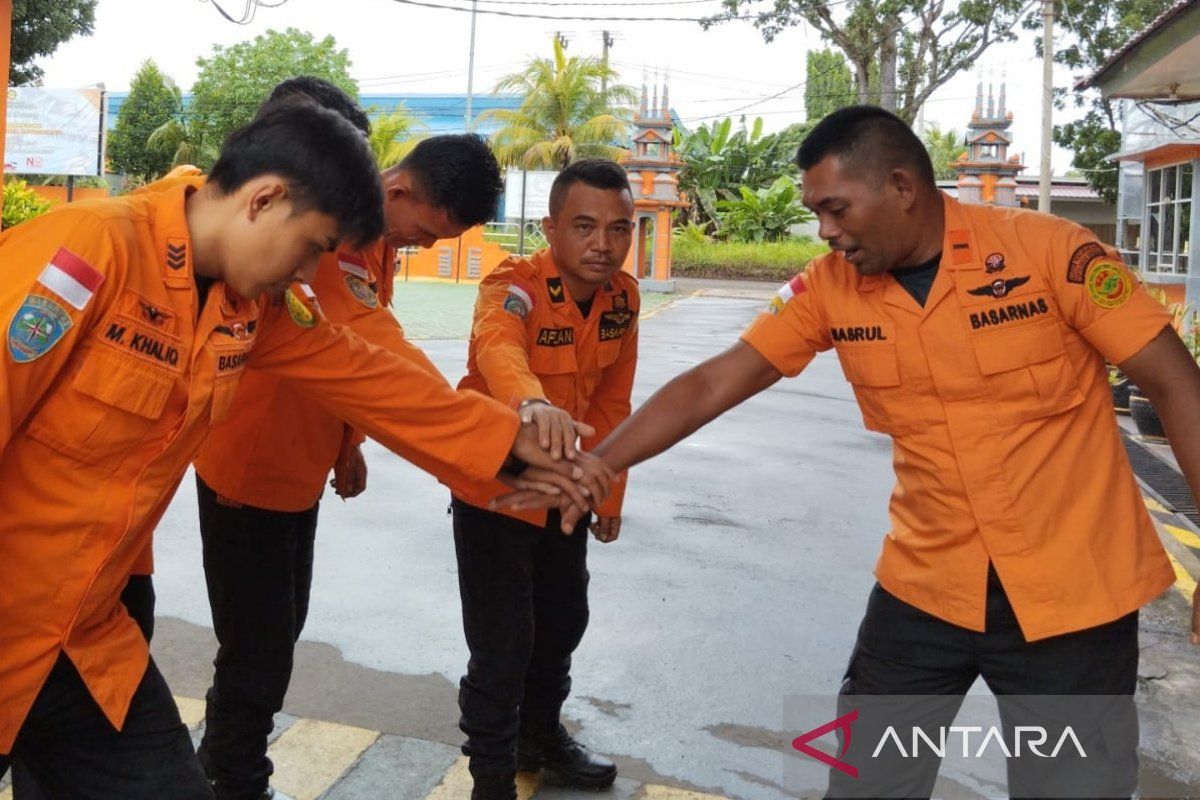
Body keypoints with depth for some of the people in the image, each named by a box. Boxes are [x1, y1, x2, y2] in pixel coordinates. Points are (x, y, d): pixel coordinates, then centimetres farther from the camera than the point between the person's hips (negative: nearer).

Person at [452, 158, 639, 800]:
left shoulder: (623, 296, -6)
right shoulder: (513, 286, -26)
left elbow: (612, 401, 5)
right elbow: (498, 348, -50)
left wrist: (609, 490, 8)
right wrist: (533, 402, -71)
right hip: (494, 486, -6)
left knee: (562, 621, 20)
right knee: (502, 642, -1)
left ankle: (541, 735, 44)